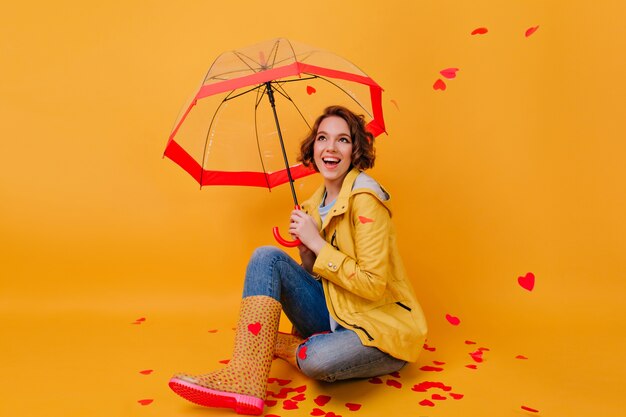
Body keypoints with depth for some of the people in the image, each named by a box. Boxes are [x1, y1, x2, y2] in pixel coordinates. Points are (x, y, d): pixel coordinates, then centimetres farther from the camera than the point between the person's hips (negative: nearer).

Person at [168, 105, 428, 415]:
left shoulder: (364, 196, -16)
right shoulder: (317, 203, 7)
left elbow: (374, 285, -21)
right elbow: (317, 275, 10)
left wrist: (317, 243, -17)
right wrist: (306, 249, -10)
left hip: (382, 327, -7)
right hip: (335, 314, 7)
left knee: (320, 359, -38)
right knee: (267, 257, -11)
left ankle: (273, 344, -2)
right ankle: (246, 377, -19)